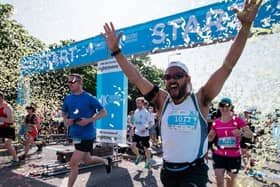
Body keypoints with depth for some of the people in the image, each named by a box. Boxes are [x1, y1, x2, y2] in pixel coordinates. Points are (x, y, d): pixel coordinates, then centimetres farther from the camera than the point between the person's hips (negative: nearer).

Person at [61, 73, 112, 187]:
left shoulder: (89, 98, -14)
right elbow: (63, 113, 18)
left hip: (86, 135, -7)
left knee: (73, 163, -7)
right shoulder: (68, 98, 3)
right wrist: (66, 120, -5)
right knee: (86, 160, 22)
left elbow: (103, 112, -9)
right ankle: (106, 161, 48)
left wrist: (89, 120, -22)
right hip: (75, 134, 7)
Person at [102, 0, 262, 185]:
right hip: (168, 171, 4)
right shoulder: (162, 100, -2)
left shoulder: (200, 100, -9)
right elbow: (136, 78, -2)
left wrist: (246, 26, -17)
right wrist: (116, 51, -4)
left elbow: (227, 67, -13)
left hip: (194, 171, -3)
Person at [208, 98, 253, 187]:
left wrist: (241, 133, -36)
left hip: (234, 156, -1)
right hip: (218, 155, 2)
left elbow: (250, 134, -15)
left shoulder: (237, 120, -9)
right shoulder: (216, 122, 1)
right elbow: (210, 138, 10)